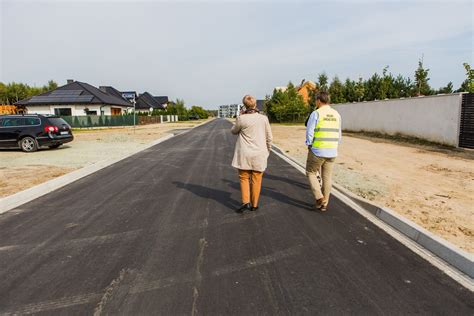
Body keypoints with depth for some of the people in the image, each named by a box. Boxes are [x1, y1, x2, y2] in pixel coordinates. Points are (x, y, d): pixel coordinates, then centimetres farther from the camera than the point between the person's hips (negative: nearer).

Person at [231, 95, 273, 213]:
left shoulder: (241, 119, -11)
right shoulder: (264, 118, -5)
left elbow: (234, 131, 7)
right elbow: (269, 137, 2)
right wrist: (268, 151, 16)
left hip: (244, 154, -1)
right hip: (259, 155, 2)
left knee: (244, 178, 13)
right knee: (256, 179, 10)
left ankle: (245, 202, 1)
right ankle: (254, 205, 18)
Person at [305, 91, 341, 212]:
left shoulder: (316, 113, -10)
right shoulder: (336, 114, 8)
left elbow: (309, 132, -11)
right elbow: (338, 134, 12)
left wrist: (309, 146, 3)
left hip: (317, 150, -5)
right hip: (332, 151, 5)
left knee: (311, 172, 12)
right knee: (327, 177, 11)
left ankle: (319, 198, 1)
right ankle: (324, 204, 18)